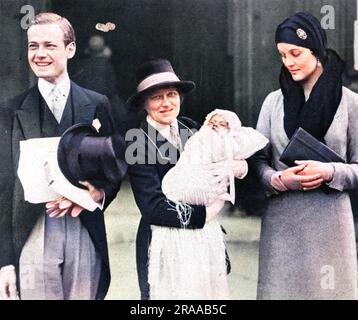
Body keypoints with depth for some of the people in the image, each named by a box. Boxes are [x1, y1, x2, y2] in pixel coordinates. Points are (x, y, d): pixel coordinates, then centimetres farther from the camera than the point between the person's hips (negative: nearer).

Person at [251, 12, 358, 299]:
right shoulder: (274, 101, 6)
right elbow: (258, 159, 7)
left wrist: (329, 172, -17)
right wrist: (278, 179, -13)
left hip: (329, 219, -2)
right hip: (282, 219, 2)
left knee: (327, 288, 2)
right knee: (282, 286, 5)